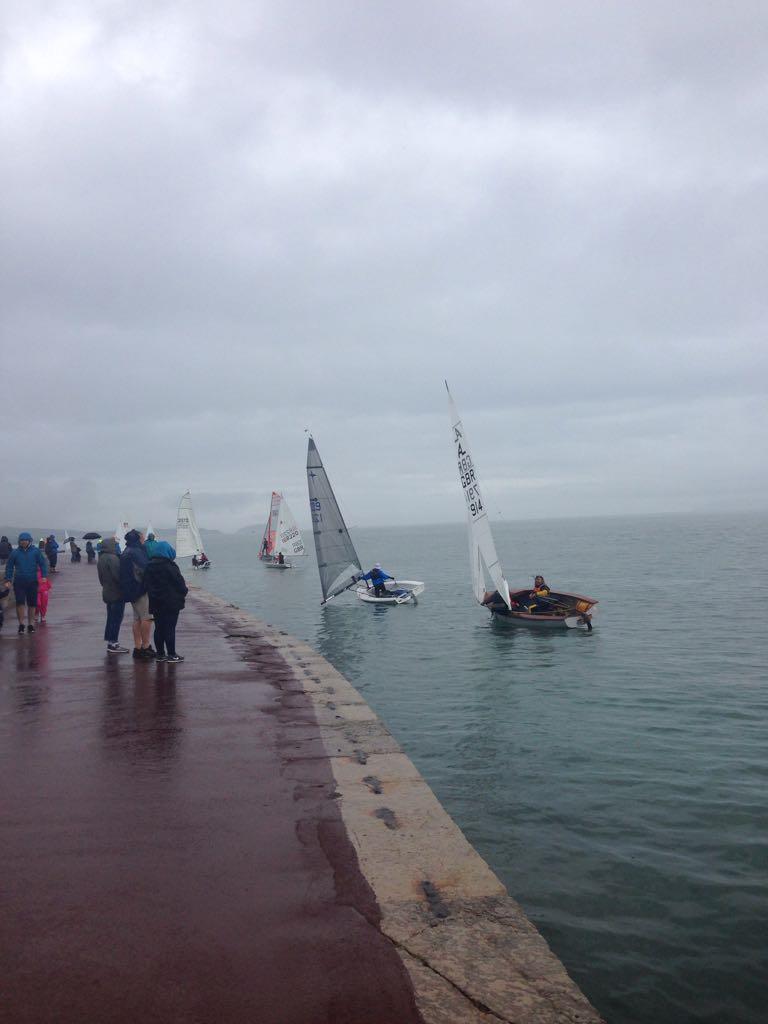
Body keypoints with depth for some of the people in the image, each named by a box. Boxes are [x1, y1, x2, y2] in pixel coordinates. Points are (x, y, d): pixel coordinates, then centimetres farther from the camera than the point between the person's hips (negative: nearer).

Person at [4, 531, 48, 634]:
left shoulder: (36, 551, 0)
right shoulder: (15, 552, 3)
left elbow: (42, 563, 2)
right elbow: (9, 566, 9)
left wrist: (44, 576, -10)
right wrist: (8, 579, 2)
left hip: (32, 582, 0)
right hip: (19, 582, 0)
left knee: (32, 604, 6)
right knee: (20, 603, -8)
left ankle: (31, 624, 18)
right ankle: (21, 624, 4)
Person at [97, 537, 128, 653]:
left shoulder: (101, 559, 12)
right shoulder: (113, 558, -19)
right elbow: (118, 575, -22)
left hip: (107, 592, 9)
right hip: (117, 593, -9)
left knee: (111, 618, 14)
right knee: (116, 618, -4)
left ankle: (111, 643, 19)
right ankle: (113, 644, -2)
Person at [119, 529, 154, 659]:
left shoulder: (126, 552, 16)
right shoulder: (136, 552, -16)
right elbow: (145, 569, -22)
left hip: (132, 590, 10)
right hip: (141, 590, -10)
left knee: (137, 619, 12)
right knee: (147, 618, -5)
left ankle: (137, 648, 15)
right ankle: (145, 647, -3)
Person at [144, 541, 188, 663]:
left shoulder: (149, 567, 6)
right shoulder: (169, 566, -15)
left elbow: (147, 585, 10)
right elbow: (180, 583, -11)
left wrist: (154, 596, 16)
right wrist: (183, 593, 7)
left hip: (156, 604, 6)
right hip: (171, 603, -6)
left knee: (159, 628, 12)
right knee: (170, 628, -2)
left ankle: (160, 653, 17)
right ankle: (171, 655, 1)